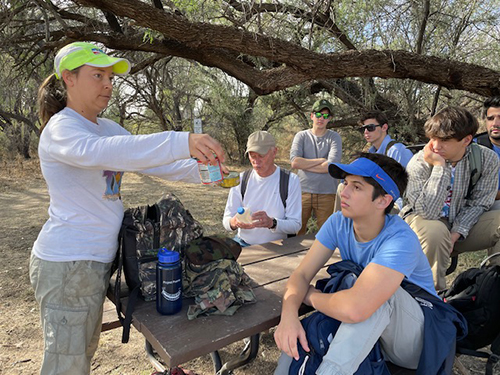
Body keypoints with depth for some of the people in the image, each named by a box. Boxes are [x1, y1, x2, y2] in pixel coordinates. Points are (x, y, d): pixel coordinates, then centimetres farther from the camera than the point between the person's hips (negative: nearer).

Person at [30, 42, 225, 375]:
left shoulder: (108, 128, 9)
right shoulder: (61, 129, -17)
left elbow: (149, 160, 5)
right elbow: (102, 152, -39)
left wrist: (201, 170, -11)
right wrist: (183, 142, -50)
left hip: (94, 259, 9)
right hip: (68, 263, -9)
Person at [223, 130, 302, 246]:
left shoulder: (291, 180, -5)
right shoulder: (241, 180, 2)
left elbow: (295, 225, -9)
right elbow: (226, 220, 1)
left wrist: (272, 223, -29)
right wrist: (233, 222, -24)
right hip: (243, 243, 2)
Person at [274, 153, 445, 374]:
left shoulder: (400, 240, -32)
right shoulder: (338, 223, -11)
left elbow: (354, 308, -45)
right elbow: (302, 275, -13)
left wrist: (309, 295, -23)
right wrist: (289, 315, -35)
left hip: (415, 341, -4)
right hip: (362, 336, 5)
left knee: (376, 291, -35)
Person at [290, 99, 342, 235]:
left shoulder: (334, 137, 4)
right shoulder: (301, 136, 7)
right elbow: (294, 162, -9)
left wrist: (304, 164, -6)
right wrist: (321, 160, -8)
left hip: (326, 193, 0)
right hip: (303, 191, 1)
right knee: (297, 232, 5)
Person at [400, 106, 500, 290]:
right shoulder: (419, 163, -22)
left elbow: (477, 204, -4)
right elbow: (428, 212, -31)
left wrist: (455, 234, -18)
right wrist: (439, 166, -33)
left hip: (463, 224, 4)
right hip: (421, 220, -4)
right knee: (435, 232, -38)